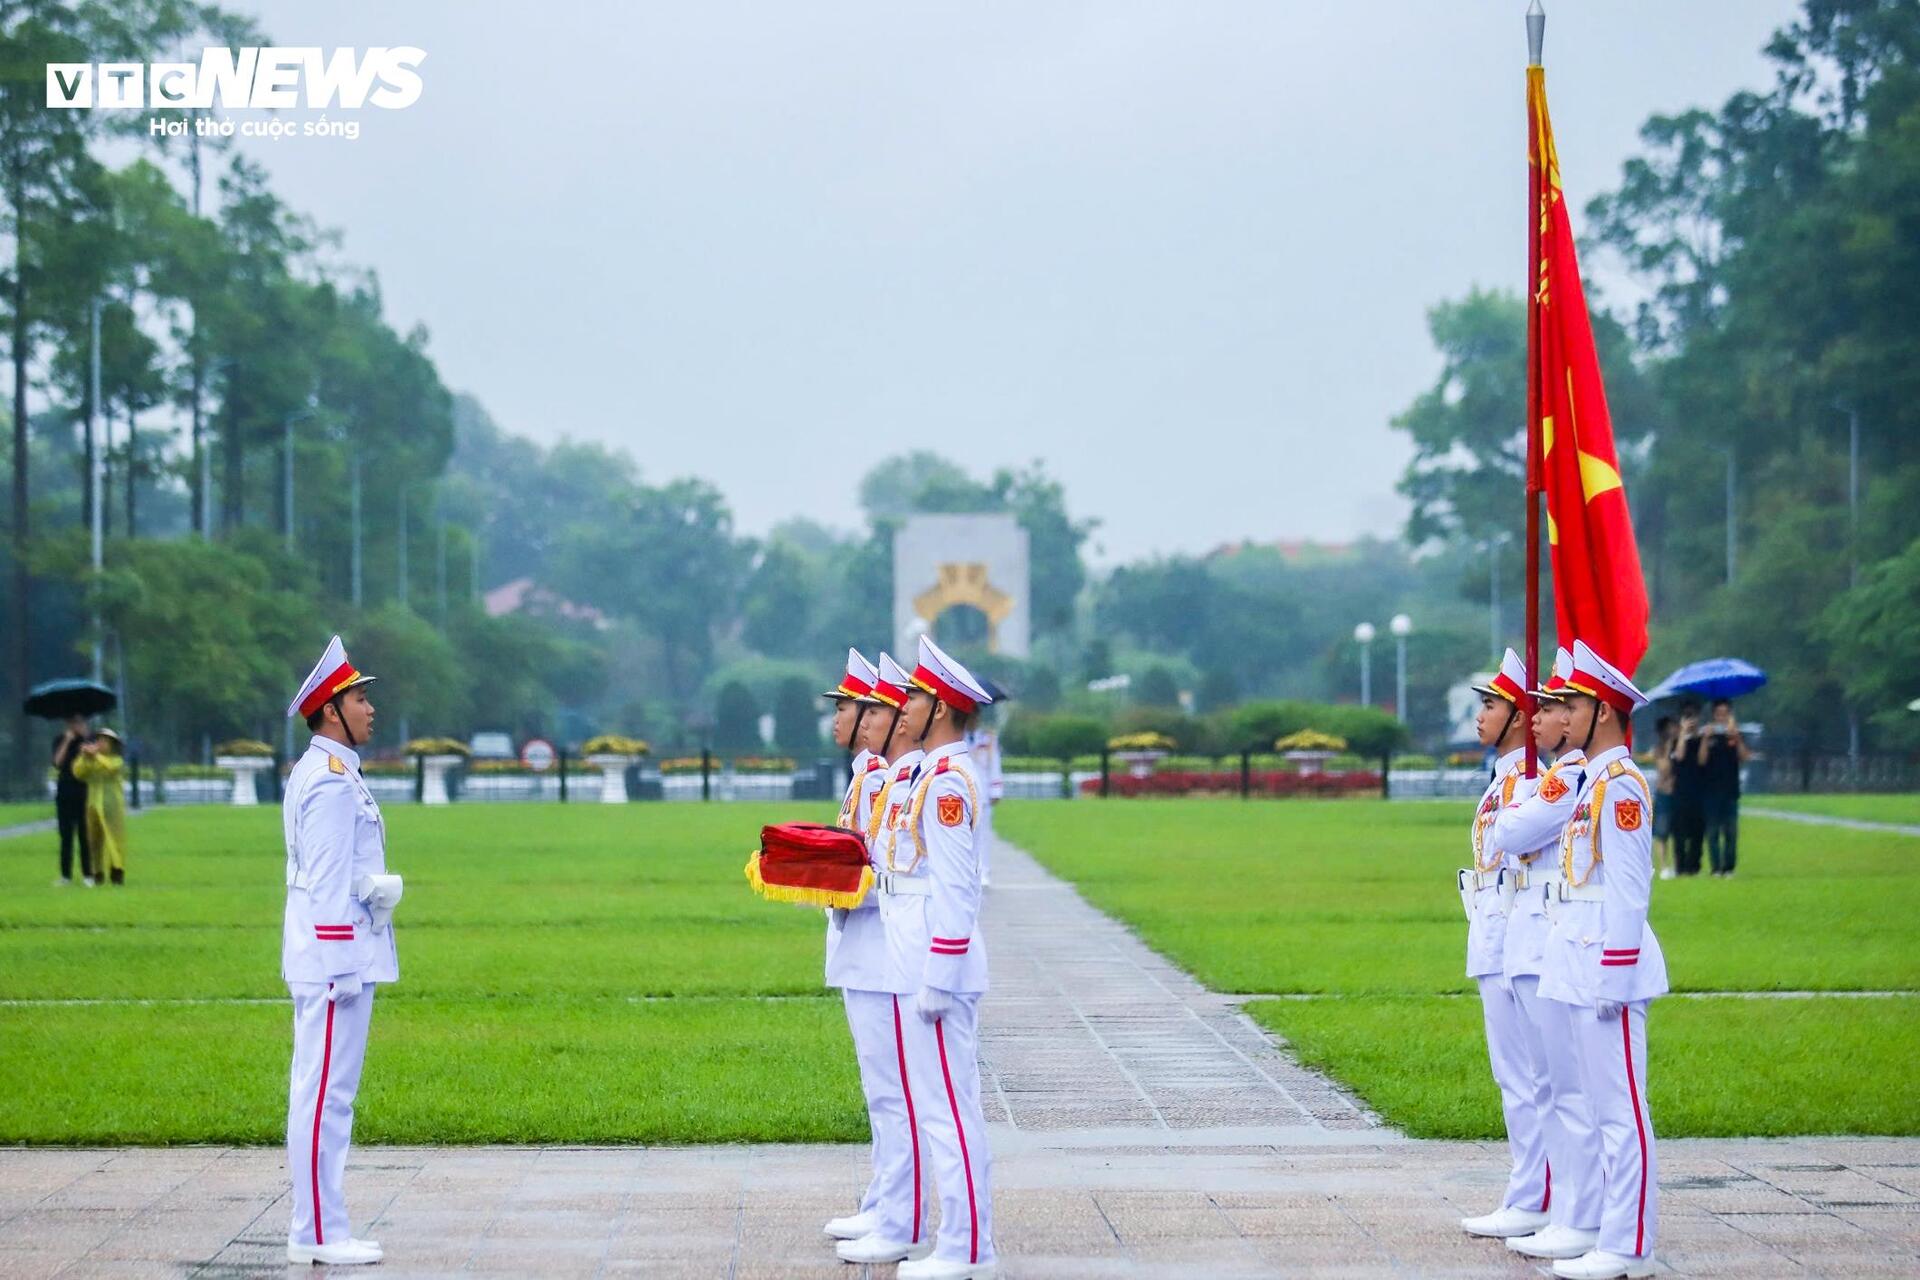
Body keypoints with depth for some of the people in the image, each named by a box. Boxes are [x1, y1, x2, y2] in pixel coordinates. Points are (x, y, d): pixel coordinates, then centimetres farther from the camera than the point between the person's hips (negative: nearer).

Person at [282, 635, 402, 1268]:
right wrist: (342, 966, -20)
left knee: (325, 1093, 12)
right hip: (337, 955, -11)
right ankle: (317, 1233, -5)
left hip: (333, 960, 11)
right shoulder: (331, 781, -14)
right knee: (325, 1093, -7)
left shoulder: (324, 774, 18)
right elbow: (327, 883, -19)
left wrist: (379, 886, 8)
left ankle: (320, 1227, 17)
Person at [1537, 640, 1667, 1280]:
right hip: (1579, 963, 10)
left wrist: (1614, 977, -20)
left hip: (1607, 964, -10)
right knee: (1604, 1107, 13)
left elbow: (1628, 889, -18)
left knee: (1622, 1109, -7)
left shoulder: (1621, 785, -14)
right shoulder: (1591, 781, 16)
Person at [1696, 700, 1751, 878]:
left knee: (1731, 831, -2)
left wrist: (1736, 737, -16)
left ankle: (1729, 868, 2)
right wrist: (1705, 739, -16)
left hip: (1731, 790, 1)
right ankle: (1716, 868, -3)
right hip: (1710, 791, -1)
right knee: (1712, 831, -4)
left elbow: (1744, 757, -5)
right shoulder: (1708, 736, 6)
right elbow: (1701, 760, -5)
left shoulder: (1735, 736, 9)